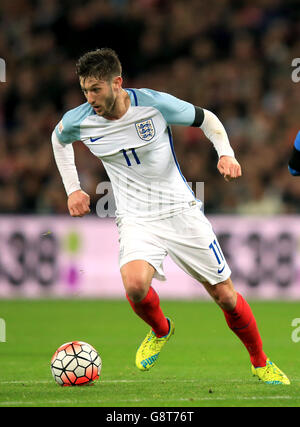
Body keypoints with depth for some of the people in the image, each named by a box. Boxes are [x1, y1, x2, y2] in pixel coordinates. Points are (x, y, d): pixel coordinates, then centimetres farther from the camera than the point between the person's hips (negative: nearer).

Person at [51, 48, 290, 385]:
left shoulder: (154, 104, -14)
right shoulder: (78, 121, -8)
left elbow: (206, 119, 3)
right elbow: (59, 139, 18)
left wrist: (226, 154, -14)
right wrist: (72, 189, 12)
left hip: (182, 212, 0)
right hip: (136, 220, 1)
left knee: (225, 296, 2)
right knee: (134, 284, -30)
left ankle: (260, 363, 27)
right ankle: (160, 330, 4)